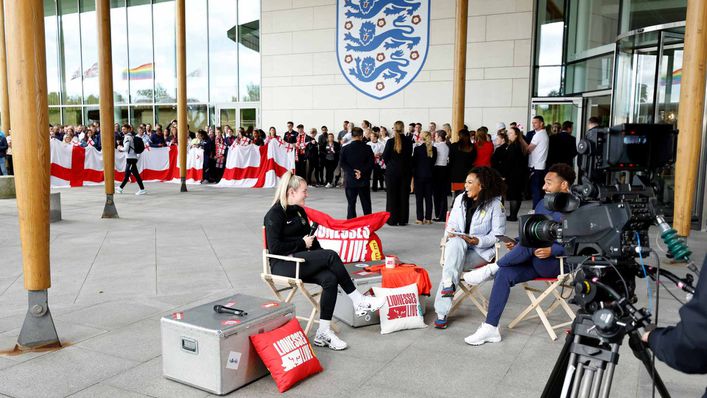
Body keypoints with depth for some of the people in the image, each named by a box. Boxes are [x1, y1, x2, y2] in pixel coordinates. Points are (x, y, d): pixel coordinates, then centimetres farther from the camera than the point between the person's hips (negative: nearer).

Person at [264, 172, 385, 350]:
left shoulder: (299, 211, 16)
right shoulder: (274, 214, -9)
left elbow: (310, 237, 20)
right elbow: (274, 247, -17)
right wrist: (302, 244, -11)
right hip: (282, 265, -8)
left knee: (330, 279, -22)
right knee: (331, 255, -25)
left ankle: (323, 333, -18)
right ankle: (358, 302, -14)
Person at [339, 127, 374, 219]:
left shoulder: (345, 148, -2)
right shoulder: (367, 148, -4)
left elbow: (342, 163, -9)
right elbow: (371, 163, -11)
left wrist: (353, 172, -11)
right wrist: (362, 172, -10)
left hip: (350, 180, 0)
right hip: (364, 180, 0)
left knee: (351, 204, 6)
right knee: (366, 204, 9)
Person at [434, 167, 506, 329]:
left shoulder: (495, 204, -5)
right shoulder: (460, 199, 9)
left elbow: (498, 234, -7)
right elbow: (451, 224, 14)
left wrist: (477, 241, -20)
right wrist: (450, 232, -9)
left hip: (481, 250, -4)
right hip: (458, 248, 4)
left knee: (454, 263, -29)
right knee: (456, 243, -33)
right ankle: (449, 282, -34)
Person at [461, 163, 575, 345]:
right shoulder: (542, 205, 13)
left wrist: (551, 250, -29)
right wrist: (517, 243, 0)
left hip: (558, 263, -6)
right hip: (535, 262, 6)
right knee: (505, 273, -19)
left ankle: (492, 268, -17)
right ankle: (490, 328, -17)